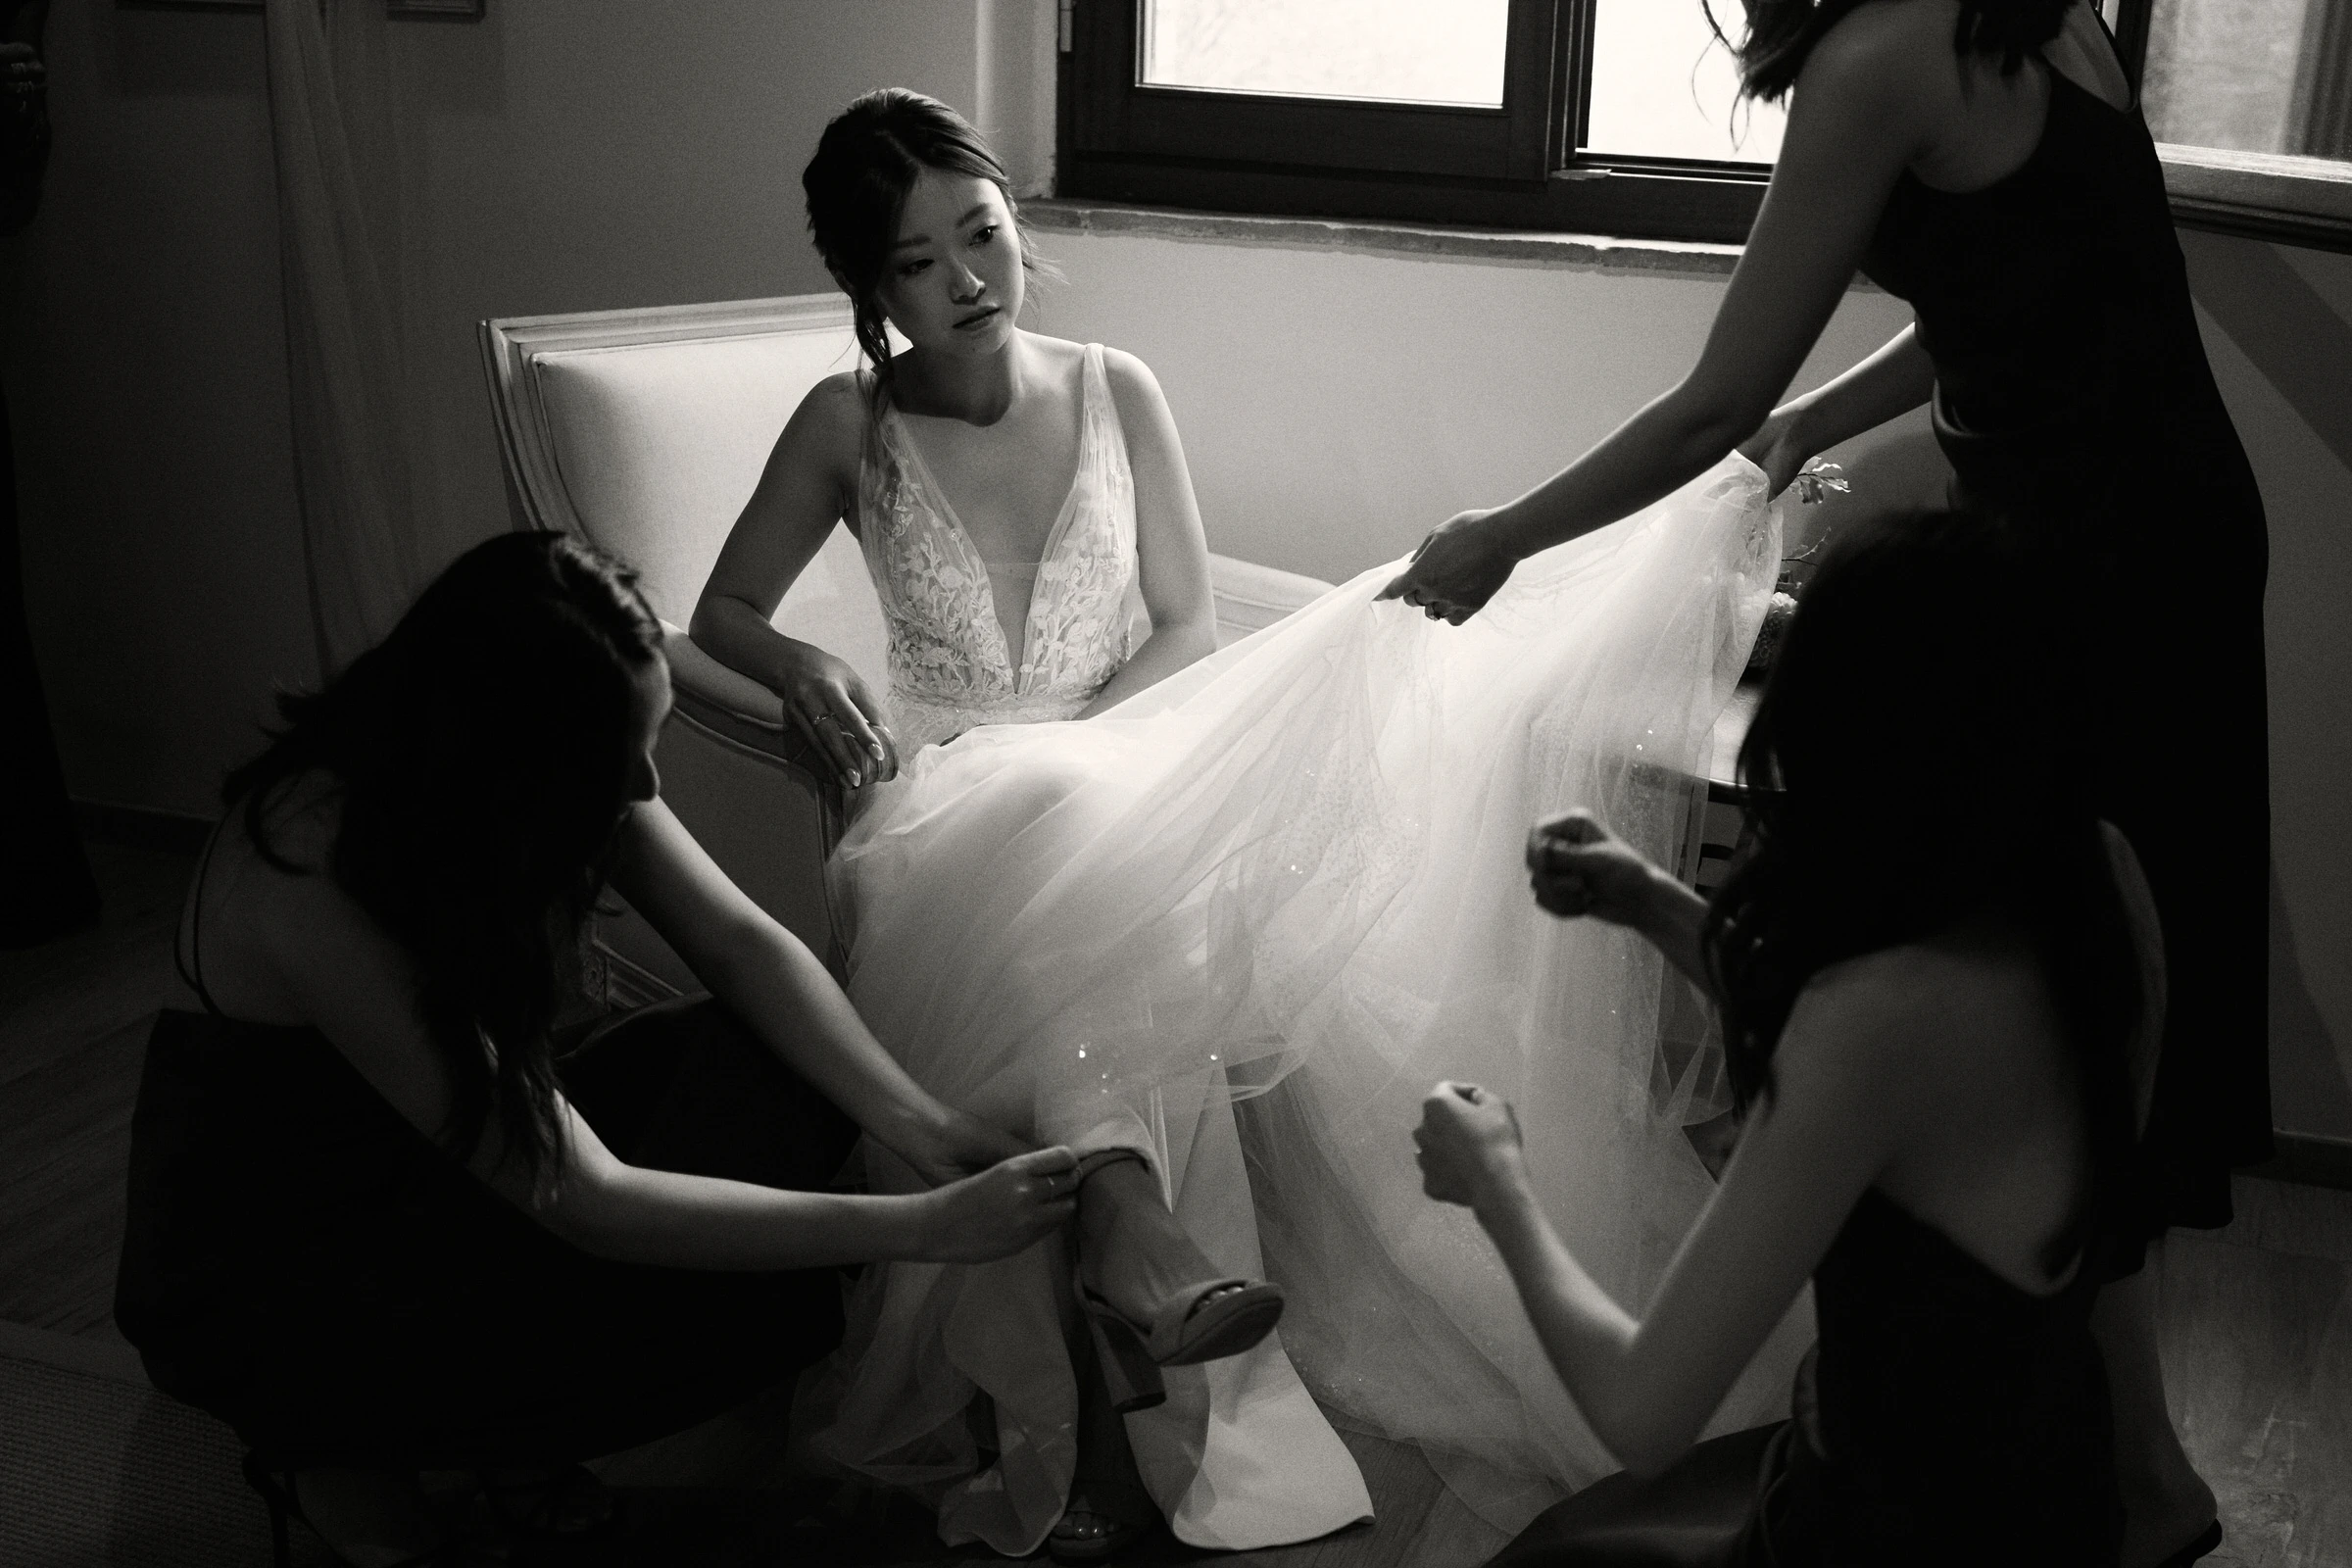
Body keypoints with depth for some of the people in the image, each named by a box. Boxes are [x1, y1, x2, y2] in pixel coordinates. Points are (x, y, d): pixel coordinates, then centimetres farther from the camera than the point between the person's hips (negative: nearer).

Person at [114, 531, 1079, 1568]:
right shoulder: (317, 885, -37)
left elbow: (741, 942, -8)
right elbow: (581, 1198, -34)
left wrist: (921, 1125, -23)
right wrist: (924, 1227, -33)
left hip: (444, 1173, 8)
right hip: (261, 1282, -7)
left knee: (775, 1070, -11)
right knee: (757, 1302, -22)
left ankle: (519, 1435, 1)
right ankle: (348, 1460, -1)